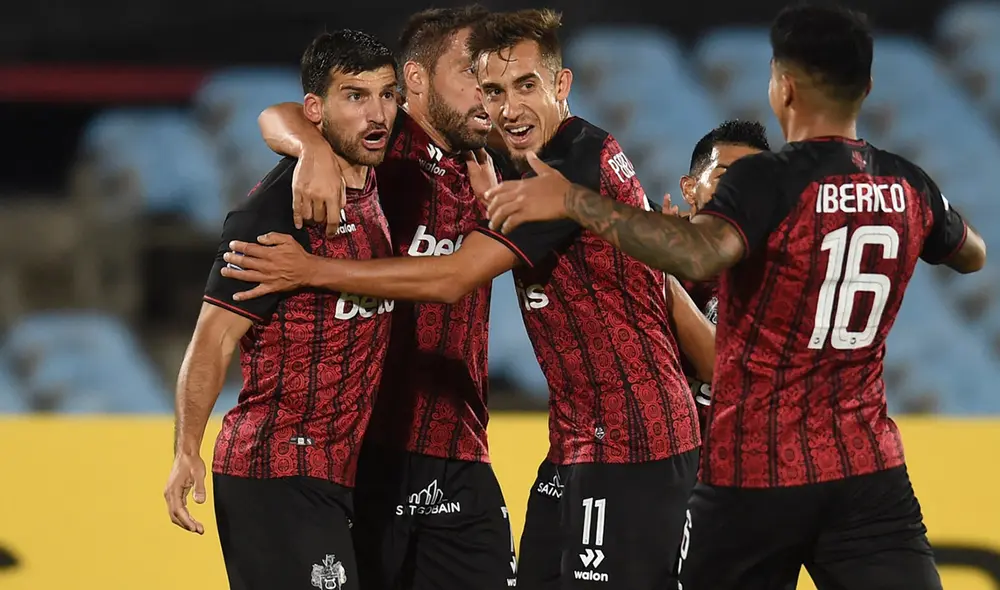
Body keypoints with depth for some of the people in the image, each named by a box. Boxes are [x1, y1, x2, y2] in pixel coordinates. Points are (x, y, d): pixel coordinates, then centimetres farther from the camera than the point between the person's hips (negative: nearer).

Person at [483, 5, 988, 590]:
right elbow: (974, 254, 26)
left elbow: (697, 255, -34)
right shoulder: (911, 188, 4)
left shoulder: (768, 181, -14)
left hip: (753, 477, -3)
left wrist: (575, 200, -29)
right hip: (869, 475, 4)